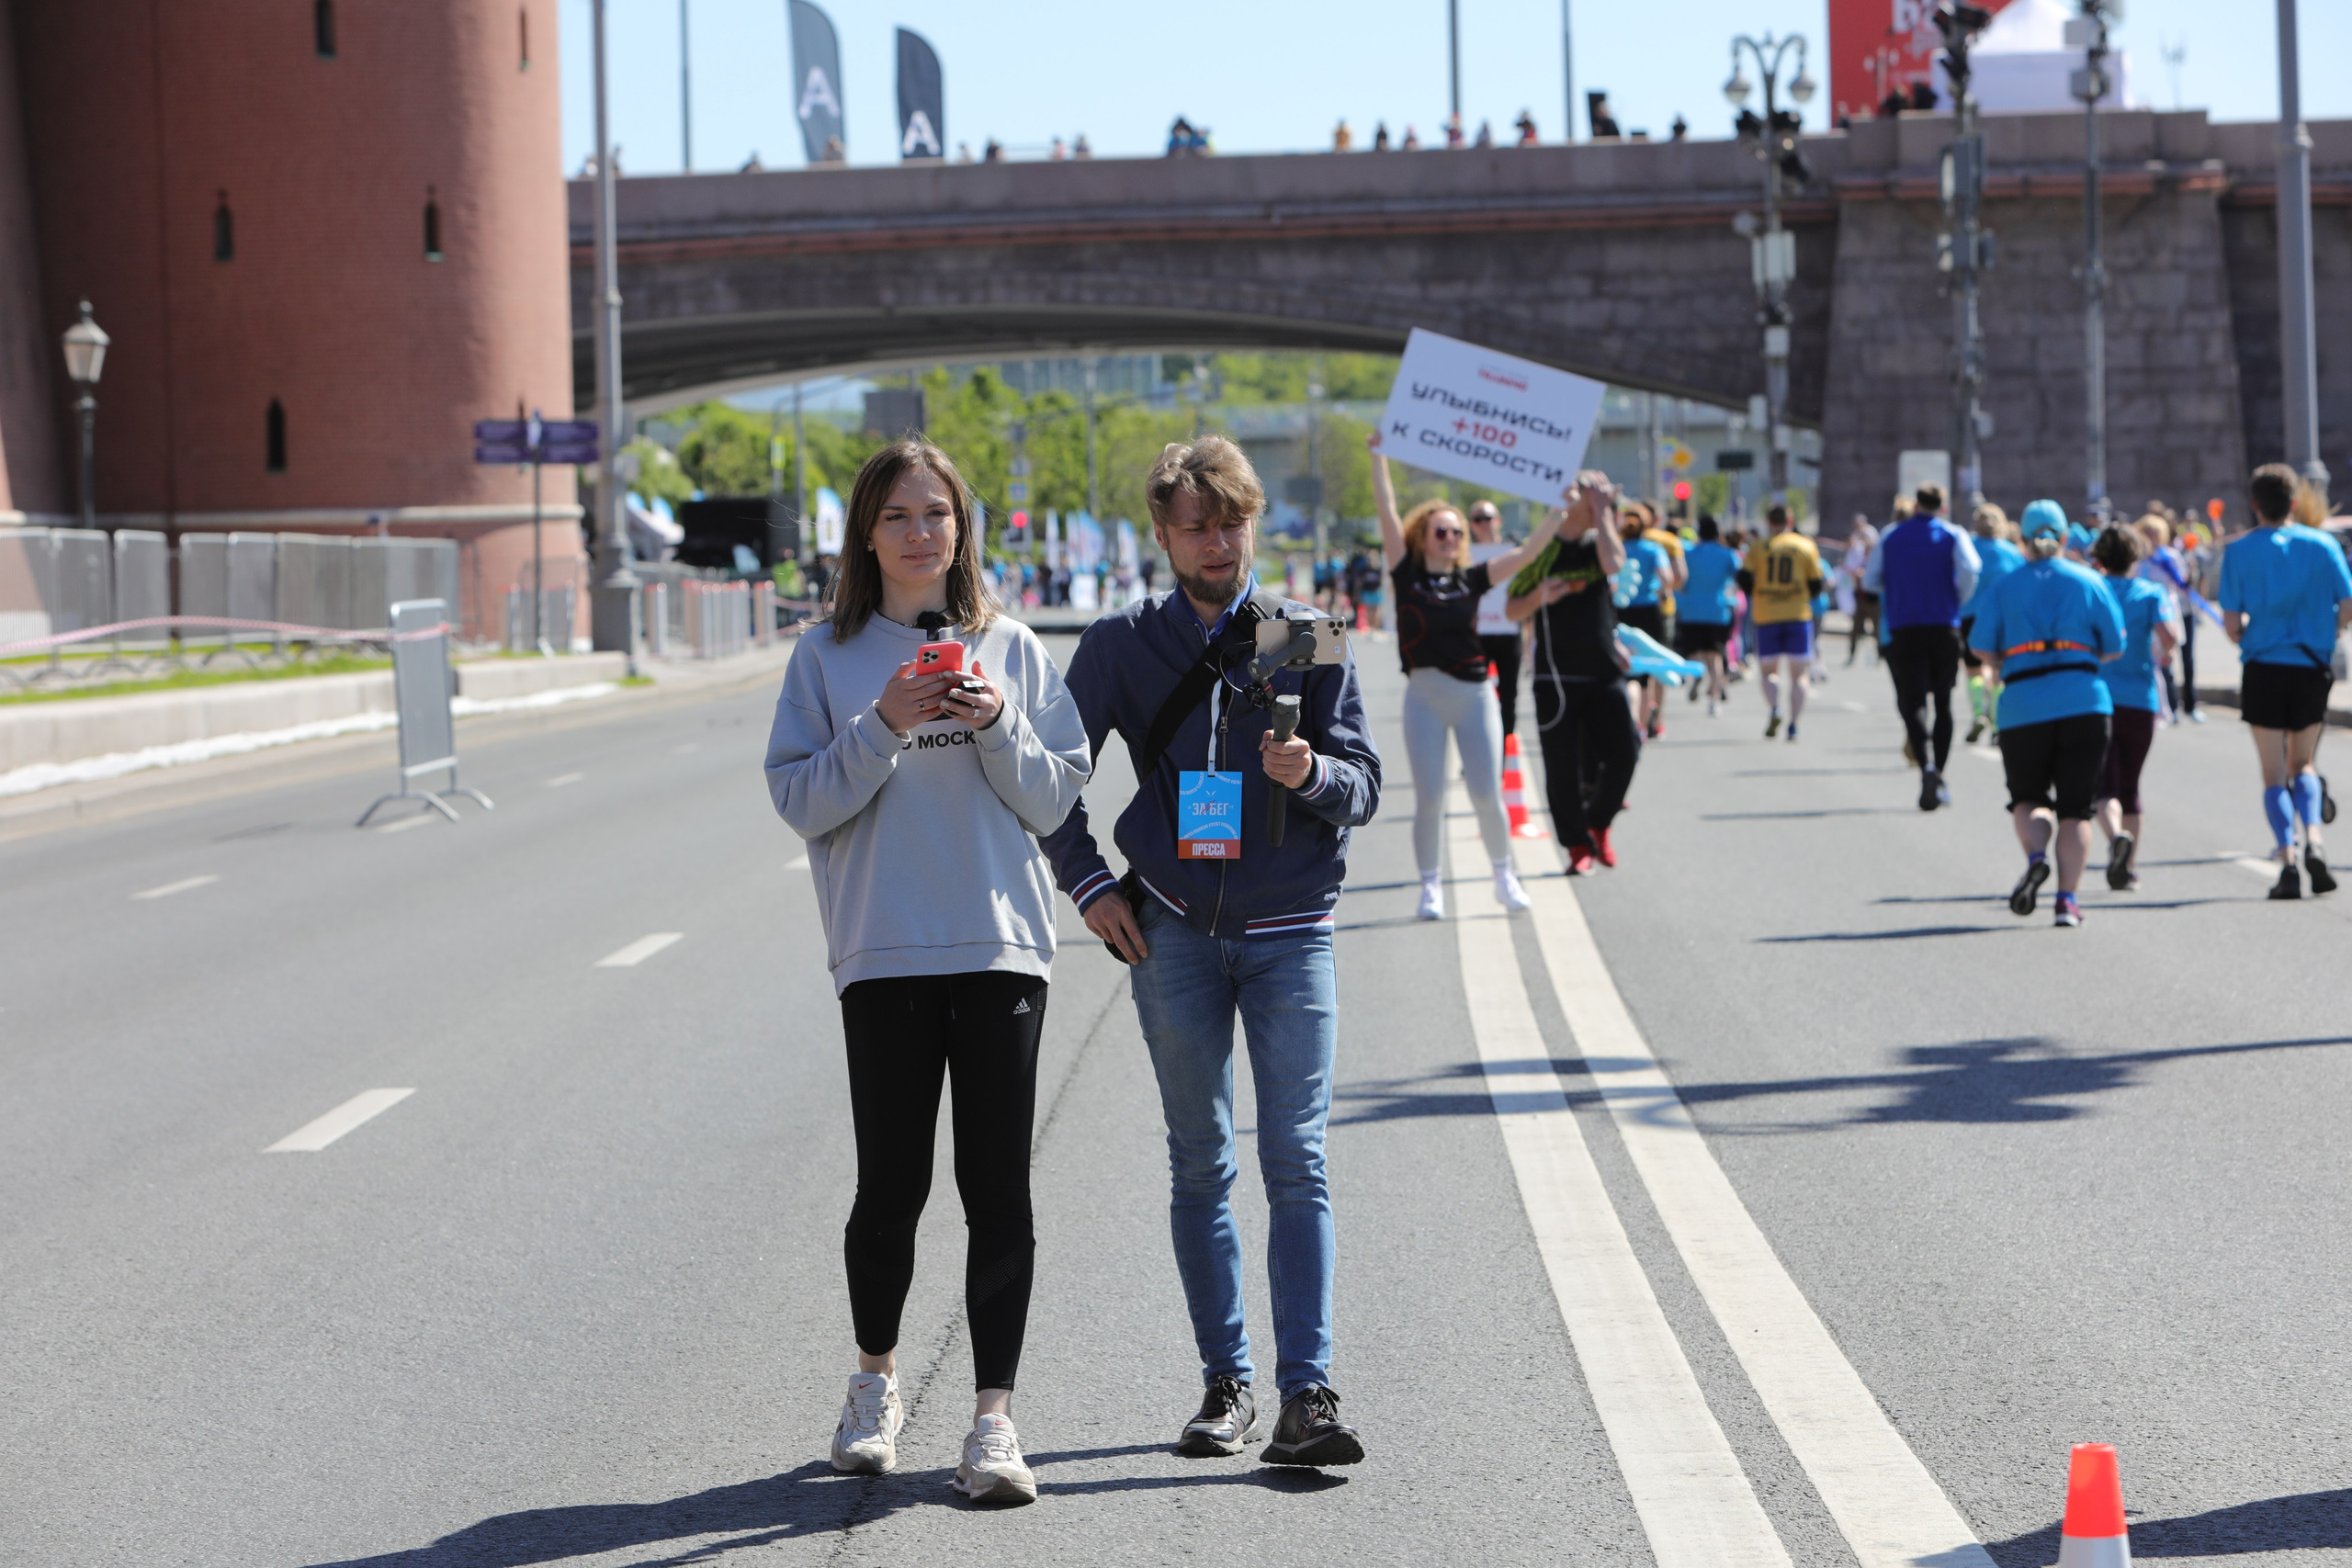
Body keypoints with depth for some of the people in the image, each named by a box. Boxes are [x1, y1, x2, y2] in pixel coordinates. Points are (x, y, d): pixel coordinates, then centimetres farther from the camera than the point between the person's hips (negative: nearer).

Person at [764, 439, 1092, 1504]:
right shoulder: (828, 657, 5)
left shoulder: (1014, 652, 8)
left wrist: (996, 729, -10)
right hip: (882, 956, -1)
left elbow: (1056, 800, 6)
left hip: (1002, 949, 1)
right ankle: (875, 1379, 27)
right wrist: (885, 726, -14)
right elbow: (800, 801, -2)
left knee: (998, 1192, -2)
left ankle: (994, 1417, 2)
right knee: (890, 1187, 3)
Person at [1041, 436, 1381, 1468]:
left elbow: (1364, 789, 1)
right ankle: (1226, 1383, 13)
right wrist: (1090, 886, 4)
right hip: (1174, 934, 1)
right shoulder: (1121, 647, 5)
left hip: (1290, 933, -1)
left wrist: (1310, 773, -20)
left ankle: (1306, 1394, -12)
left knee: (1295, 1165, -8)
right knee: (1200, 1166, 5)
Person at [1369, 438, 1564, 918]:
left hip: (1475, 694, 1)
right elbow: (1387, 512, -1)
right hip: (1424, 695, -1)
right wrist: (1379, 456, -4)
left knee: (1487, 795, 0)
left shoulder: (1471, 579, 7)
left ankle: (1505, 877, 18)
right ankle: (1431, 887, 9)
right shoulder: (1408, 574, 3)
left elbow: (1527, 552, 5)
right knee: (1429, 797, -1)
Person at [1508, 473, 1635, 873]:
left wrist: (1602, 511, -10)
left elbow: (1614, 564, -16)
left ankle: (1598, 824, 21)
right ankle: (1578, 846, 9)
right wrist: (1539, 596, -16)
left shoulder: (1600, 542, 9)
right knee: (1563, 766, -2)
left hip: (1604, 671, 2)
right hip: (1556, 673, -2)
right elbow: (1513, 611, 4)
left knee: (1623, 754, -4)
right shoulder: (1541, 549, 3)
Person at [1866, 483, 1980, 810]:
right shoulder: (1952, 535, 3)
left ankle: (1927, 766, -33)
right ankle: (1939, 778, 15)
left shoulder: (1891, 536, 10)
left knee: (1912, 702, -8)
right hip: (1944, 628, 0)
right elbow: (1969, 569, -16)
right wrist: (1959, 601, 1)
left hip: (1903, 631, 0)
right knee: (1943, 701, 14)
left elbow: (1870, 581, 11)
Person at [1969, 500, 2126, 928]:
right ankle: (2068, 899, -3)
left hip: (2023, 708, 0)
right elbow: (2114, 648, 6)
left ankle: (2036, 858, -15)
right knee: (2074, 808, 7)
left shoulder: (2006, 587, 5)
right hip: (2084, 704, 0)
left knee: (2027, 797, 15)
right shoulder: (2088, 582, 5)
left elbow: (1982, 646, 0)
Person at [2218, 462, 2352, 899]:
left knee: (2275, 774, 5)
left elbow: (2232, 624, -6)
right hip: (2312, 668, 2)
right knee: (2303, 764, 17)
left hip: (2264, 668, -2)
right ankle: (2313, 841, -8)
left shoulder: (2239, 550, -3)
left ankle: (2288, 862, -9)